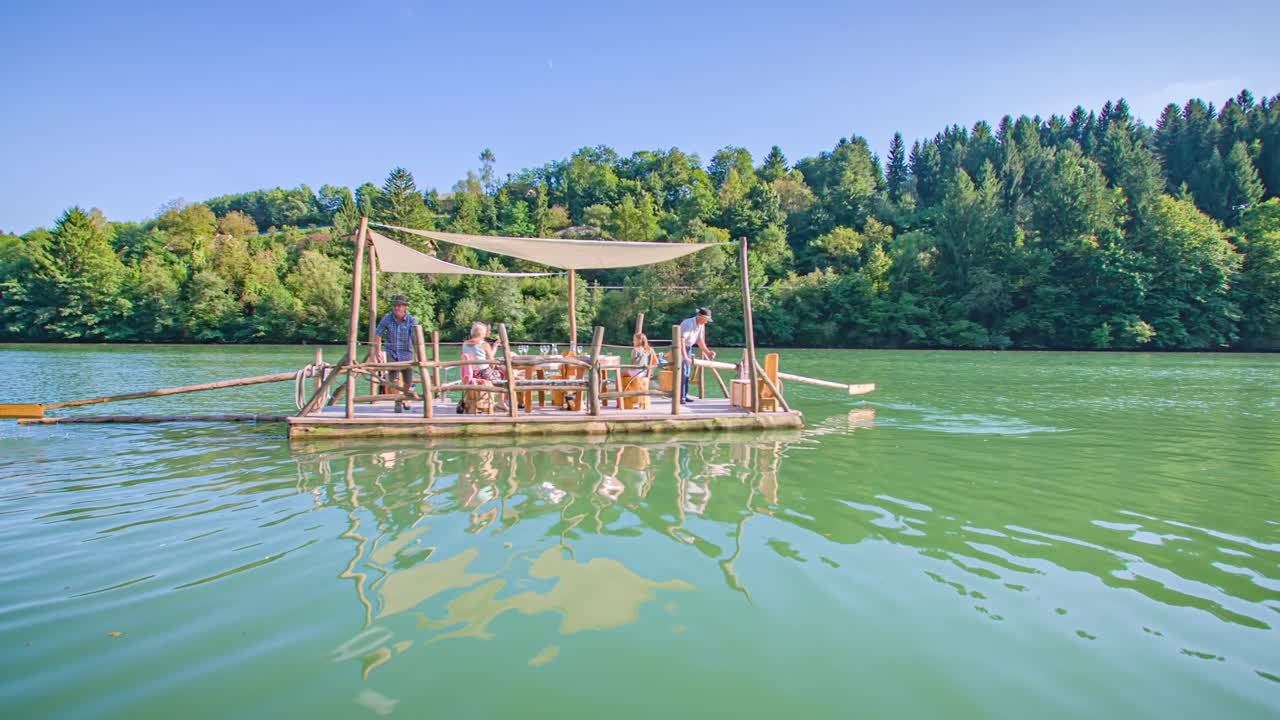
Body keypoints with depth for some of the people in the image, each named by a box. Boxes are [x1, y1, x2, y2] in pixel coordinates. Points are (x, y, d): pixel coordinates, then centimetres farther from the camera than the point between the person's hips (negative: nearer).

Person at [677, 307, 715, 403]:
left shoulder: (701, 325, -2)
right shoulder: (689, 323, -28)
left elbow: (700, 341, 8)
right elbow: (681, 341, -36)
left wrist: (708, 352, -7)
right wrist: (686, 357, -43)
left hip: (688, 347, 8)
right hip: (679, 347, -8)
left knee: (687, 373, 9)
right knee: (682, 372, -15)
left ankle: (684, 396, 16)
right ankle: (680, 397, -13)